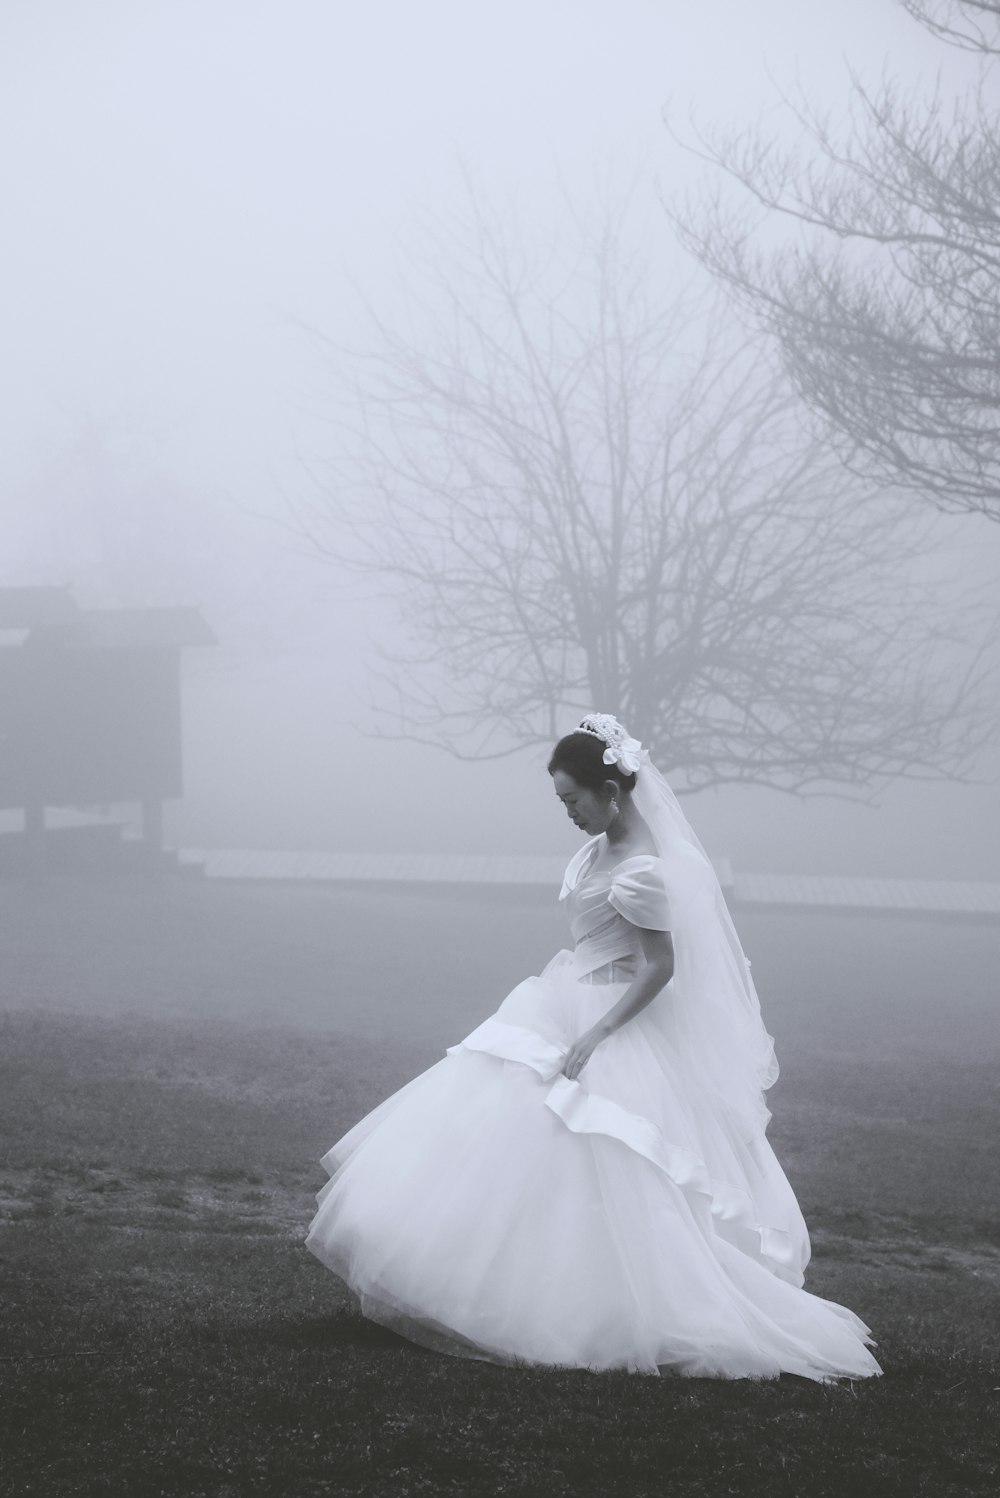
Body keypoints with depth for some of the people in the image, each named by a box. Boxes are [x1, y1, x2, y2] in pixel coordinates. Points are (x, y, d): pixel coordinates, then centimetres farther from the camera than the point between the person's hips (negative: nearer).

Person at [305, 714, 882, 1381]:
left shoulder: (639, 871, -26)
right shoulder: (607, 843, 2)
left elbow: (660, 967, -23)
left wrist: (593, 1039, -23)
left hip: (611, 1023, -10)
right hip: (567, 1005, 10)